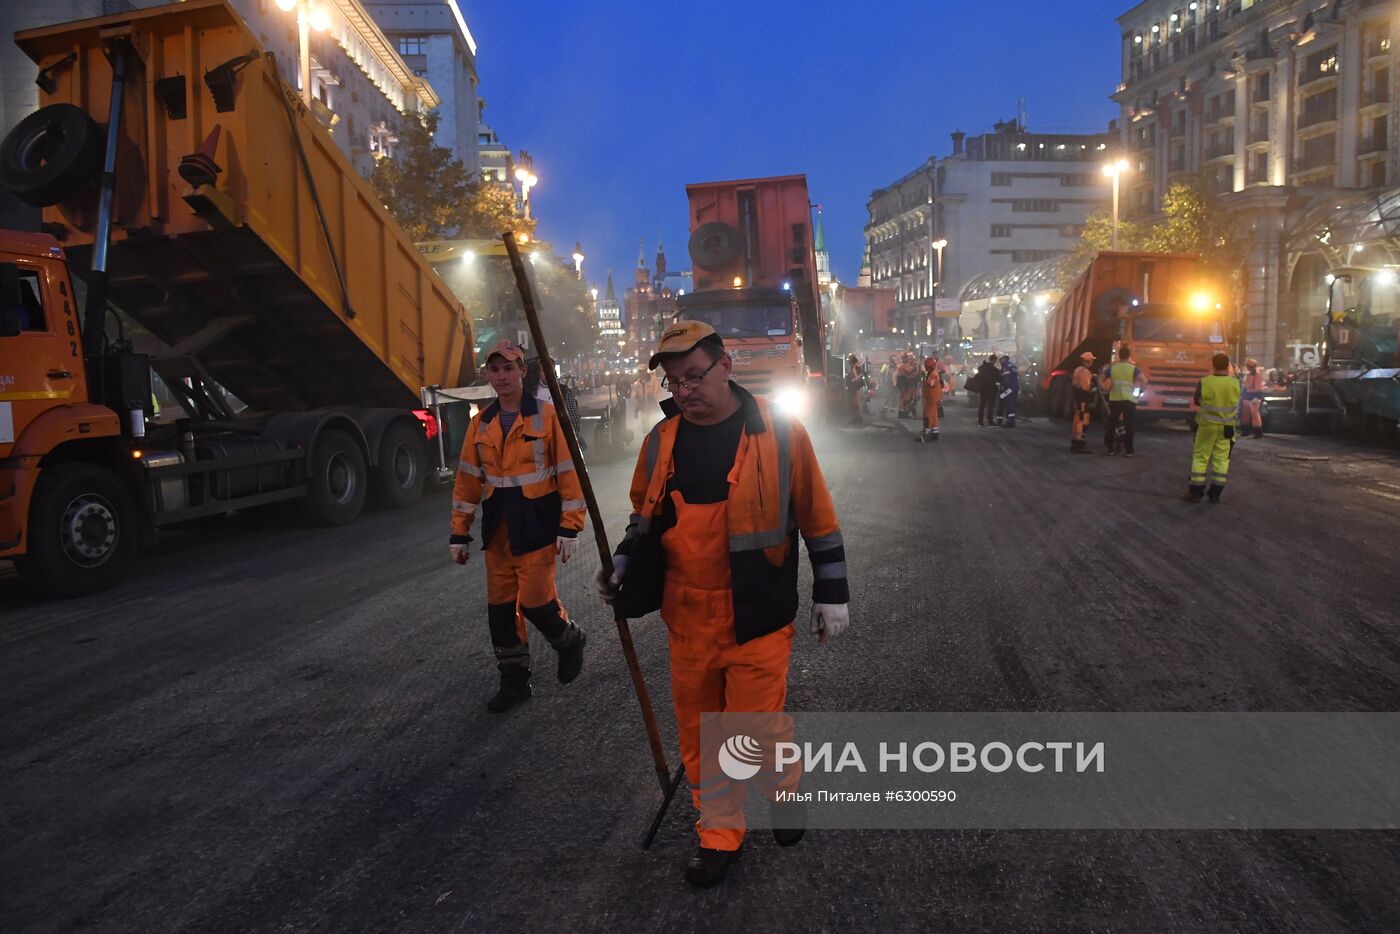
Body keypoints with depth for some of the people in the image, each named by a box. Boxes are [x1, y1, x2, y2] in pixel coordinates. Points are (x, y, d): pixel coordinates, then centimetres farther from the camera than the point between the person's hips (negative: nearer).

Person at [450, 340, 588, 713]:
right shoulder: (481, 423, 8)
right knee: (500, 606, 7)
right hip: (498, 527, 5)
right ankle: (514, 680, 21)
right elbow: (468, 480, 11)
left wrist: (569, 528, -10)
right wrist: (460, 533, 9)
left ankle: (570, 640, 25)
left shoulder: (546, 415, -6)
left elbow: (568, 472, -7)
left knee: (535, 600, -7)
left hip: (537, 524, -5)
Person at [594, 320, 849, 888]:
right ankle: (719, 835, 33)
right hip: (687, 618, 4)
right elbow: (645, 518, 18)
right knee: (699, 736, 13)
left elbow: (818, 519, -2)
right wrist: (622, 567, 3)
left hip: (757, 619, -4)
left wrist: (831, 595, 2)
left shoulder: (779, 433, -9)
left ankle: (784, 786, 36)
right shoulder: (661, 441, 3)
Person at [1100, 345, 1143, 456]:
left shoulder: (1112, 368, 5)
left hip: (1114, 400, 2)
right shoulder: (1133, 368, -2)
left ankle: (1111, 449, 11)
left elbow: (1100, 380, 5)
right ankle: (1128, 451, 0)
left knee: (1112, 424, 10)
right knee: (1128, 426, 0)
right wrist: (1139, 391, -1)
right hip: (1128, 400, -2)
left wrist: (1106, 390, 9)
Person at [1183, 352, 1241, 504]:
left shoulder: (1204, 382, -15)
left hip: (1207, 425, -2)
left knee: (1200, 457, 6)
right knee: (1221, 458, 8)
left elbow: (1197, 402, -2)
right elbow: (1235, 403, 8)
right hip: (1227, 427, 2)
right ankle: (1215, 493, 10)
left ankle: (1195, 492, 5)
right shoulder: (1235, 383, -7)